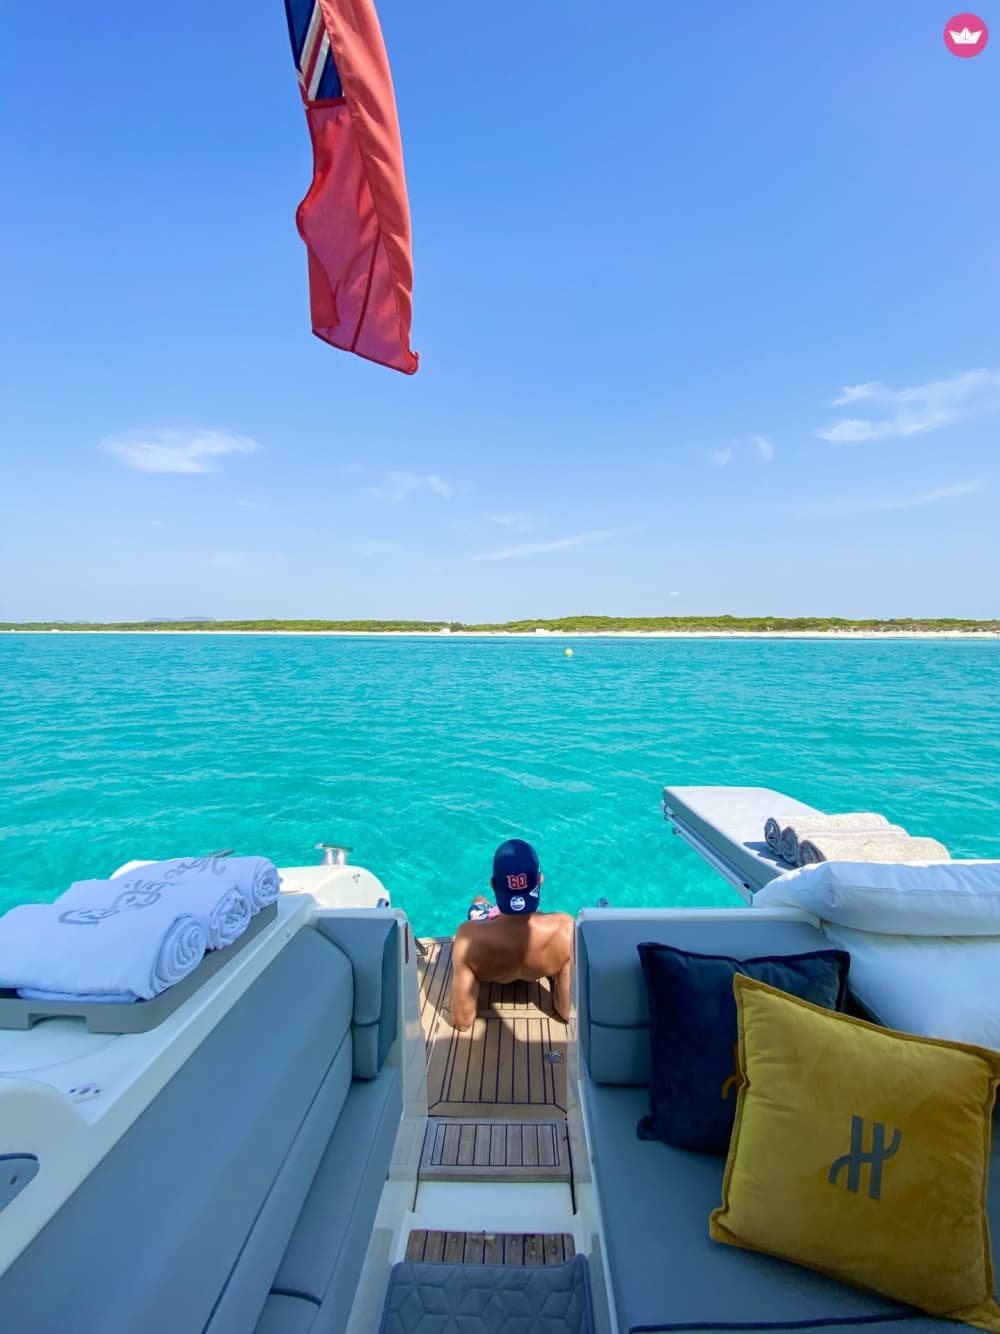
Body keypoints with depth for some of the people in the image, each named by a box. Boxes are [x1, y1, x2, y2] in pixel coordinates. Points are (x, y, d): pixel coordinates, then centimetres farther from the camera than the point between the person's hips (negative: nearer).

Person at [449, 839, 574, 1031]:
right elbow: (568, 1012, -28)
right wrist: (555, 968, -10)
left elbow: (462, 1021, -31)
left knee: (478, 901, 32)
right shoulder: (564, 927, -42)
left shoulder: (470, 935, -44)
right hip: (538, 972, 0)